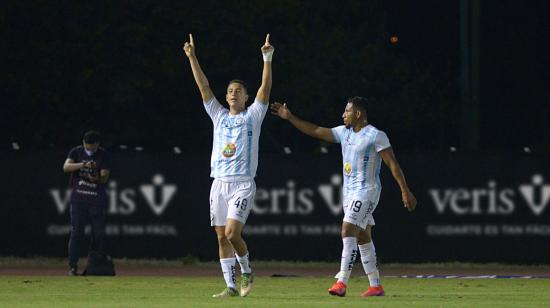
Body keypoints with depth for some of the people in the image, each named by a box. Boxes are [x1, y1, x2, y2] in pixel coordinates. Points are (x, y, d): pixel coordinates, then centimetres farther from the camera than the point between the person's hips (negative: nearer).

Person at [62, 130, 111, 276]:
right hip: (78, 197, -1)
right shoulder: (76, 152, 1)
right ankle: (72, 266, -5)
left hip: (97, 199, 1)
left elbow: (105, 178, -7)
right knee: (76, 232, -6)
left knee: (98, 233, 2)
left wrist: (97, 179, -30)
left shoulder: (104, 156, -1)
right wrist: (83, 164, -30)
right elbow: (66, 167, -15)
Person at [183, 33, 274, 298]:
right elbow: (204, 87, 10)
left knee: (232, 232, -17)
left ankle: (246, 271, 6)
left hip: (243, 184, -5)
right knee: (222, 236, 1)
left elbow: (265, 88, -5)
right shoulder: (219, 115, 15)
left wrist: (267, 59, -14)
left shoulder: (252, 116, 5)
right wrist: (192, 58, 4)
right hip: (219, 183, 5)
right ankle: (231, 286, 6)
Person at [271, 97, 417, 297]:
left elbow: (392, 164, -13)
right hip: (349, 192, 9)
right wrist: (290, 118, 11)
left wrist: (405, 191, -16)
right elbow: (315, 131, 15)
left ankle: (342, 282, -23)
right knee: (363, 238, 10)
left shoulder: (375, 136, -12)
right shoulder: (344, 132, 11)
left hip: (366, 192, -9)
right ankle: (376, 286, 14)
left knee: (348, 232, -19)